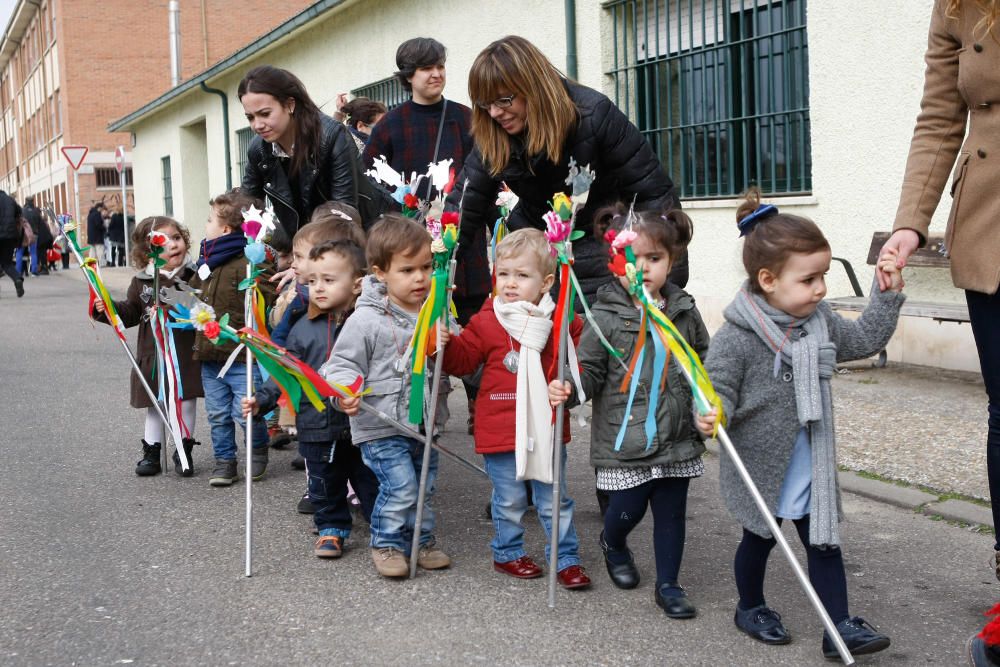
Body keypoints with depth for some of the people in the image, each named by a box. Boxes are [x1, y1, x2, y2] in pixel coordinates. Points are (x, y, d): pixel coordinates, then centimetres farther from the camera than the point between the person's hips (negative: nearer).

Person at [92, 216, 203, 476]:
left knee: (187, 402, 7)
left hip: (187, 354, -2)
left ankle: (184, 452, 23)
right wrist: (107, 308, -8)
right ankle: (151, 452, 26)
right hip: (154, 354, 2)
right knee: (154, 405, 13)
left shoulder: (195, 275, -5)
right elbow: (130, 313, 7)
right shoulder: (142, 282, 1)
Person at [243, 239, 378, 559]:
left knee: (370, 481, 9)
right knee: (325, 485, 15)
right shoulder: (303, 329, 0)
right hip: (318, 427, 2)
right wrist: (262, 399, -6)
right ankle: (331, 529, 32)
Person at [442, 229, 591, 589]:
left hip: (546, 429, 1)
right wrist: (446, 344, -17)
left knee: (554, 499, 11)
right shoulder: (486, 322, -4)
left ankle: (565, 559, 23)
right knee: (509, 500, 13)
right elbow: (462, 360, -1)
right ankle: (507, 553, 32)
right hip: (500, 430, -1)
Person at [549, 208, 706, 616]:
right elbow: (589, 369, -9)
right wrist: (568, 389, -28)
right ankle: (612, 544, 41)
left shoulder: (684, 313, 3)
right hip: (624, 440, -3)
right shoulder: (606, 318, -9)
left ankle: (668, 584, 26)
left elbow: (703, 364, 16)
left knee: (671, 513, 10)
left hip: (676, 438, 4)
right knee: (628, 509, 6)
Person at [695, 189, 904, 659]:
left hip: (811, 467, 5)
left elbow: (865, 340, 12)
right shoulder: (736, 337, -23)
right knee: (759, 540, 15)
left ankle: (839, 627, 15)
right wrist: (710, 414, -43)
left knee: (824, 542, 8)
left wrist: (887, 294, 4)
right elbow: (718, 386, -22)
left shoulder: (820, 321, -2)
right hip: (761, 467, -5)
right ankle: (751, 608, 38)